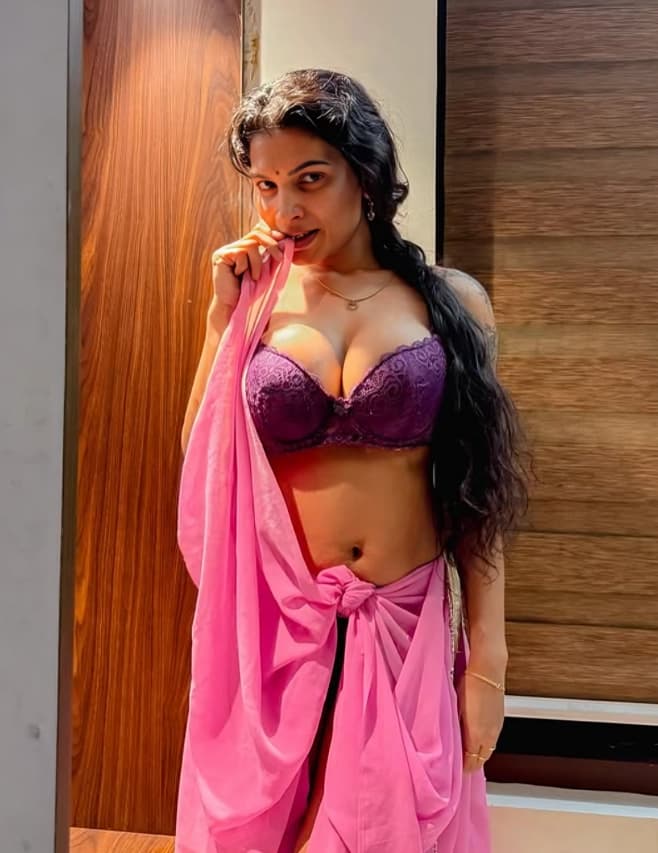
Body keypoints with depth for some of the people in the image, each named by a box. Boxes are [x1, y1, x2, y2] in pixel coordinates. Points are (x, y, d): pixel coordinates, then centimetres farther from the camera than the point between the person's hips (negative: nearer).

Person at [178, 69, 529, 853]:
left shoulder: (451, 301, -2)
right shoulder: (257, 295, 2)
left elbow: (476, 495, 0)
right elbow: (203, 466, -1)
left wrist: (487, 658, -2)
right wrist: (223, 319, -5)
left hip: (409, 625, -1)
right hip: (277, 626, 1)